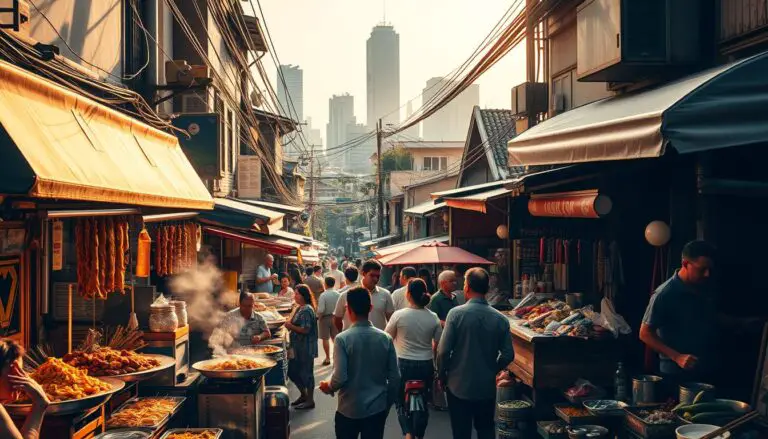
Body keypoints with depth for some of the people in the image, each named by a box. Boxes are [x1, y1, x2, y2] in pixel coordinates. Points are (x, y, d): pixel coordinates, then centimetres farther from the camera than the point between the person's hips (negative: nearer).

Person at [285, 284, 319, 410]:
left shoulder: (306, 310, -19)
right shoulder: (299, 308, 12)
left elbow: (305, 330, -24)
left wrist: (291, 326, -16)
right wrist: (289, 325, 3)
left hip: (306, 348, -10)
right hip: (298, 347, 10)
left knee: (306, 373, 0)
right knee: (292, 371, 16)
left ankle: (310, 400, 13)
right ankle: (304, 395, 32)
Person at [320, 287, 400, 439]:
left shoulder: (342, 339, -16)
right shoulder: (385, 338, -6)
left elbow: (340, 378, -19)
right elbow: (395, 377, -2)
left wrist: (328, 387, 3)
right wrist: (388, 404, 12)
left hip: (349, 409, -2)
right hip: (377, 409, 2)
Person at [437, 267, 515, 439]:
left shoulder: (456, 313, -15)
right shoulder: (500, 319, -6)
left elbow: (443, 350, -15)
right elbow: (508, 355, -3)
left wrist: (442, 376, 1)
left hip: (459, 386, -2)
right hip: (487, 388, 3)